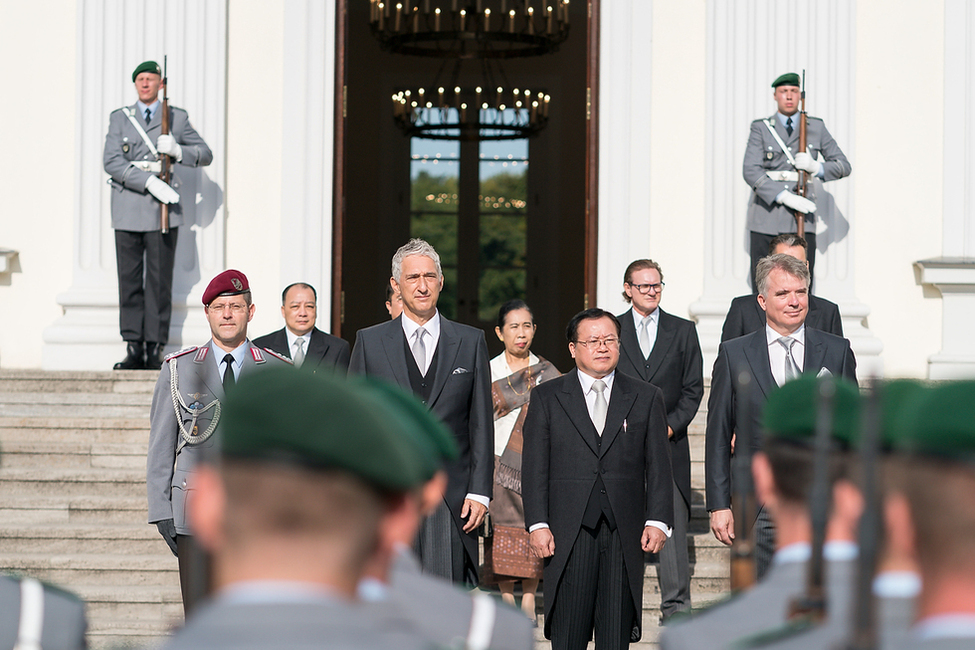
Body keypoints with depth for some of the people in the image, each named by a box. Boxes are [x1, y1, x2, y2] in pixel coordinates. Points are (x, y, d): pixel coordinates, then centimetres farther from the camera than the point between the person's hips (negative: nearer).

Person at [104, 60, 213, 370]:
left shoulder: (177, 118, 10)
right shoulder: (119, 118, 10)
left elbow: (205, 155, 11)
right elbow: (112, 163, -2)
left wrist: (177, 150, -10)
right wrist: (149, 181, -15)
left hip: (163, 209, -1)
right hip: (128, 210, 1)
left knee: (160, 282, -3)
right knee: (129, 280, 0)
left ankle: (155, 350, 1)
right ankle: (133, 349, 5)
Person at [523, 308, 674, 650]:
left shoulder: (646, 397, 10)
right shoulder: (547, 397, 8)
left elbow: (658, 465, 6)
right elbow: (535, 466, 3)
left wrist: (658, 520, -4)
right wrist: (537, 524, -6)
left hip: (625, 532, 1)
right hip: (568, 532, -1)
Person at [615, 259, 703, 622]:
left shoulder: (683, 331, 9)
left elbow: (693, 388, 6)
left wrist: (670, 426, -7)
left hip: (669, 443, 0)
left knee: (672, 524, -5)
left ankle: (675, 606, 0)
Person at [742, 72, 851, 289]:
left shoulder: (816, 127, 14)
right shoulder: (761, 128, 9)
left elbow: (844, 166, 12)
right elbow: (750, 170, -5)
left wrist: (816, 167, -9)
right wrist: (784, 196, -17)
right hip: (766, 221, -1)